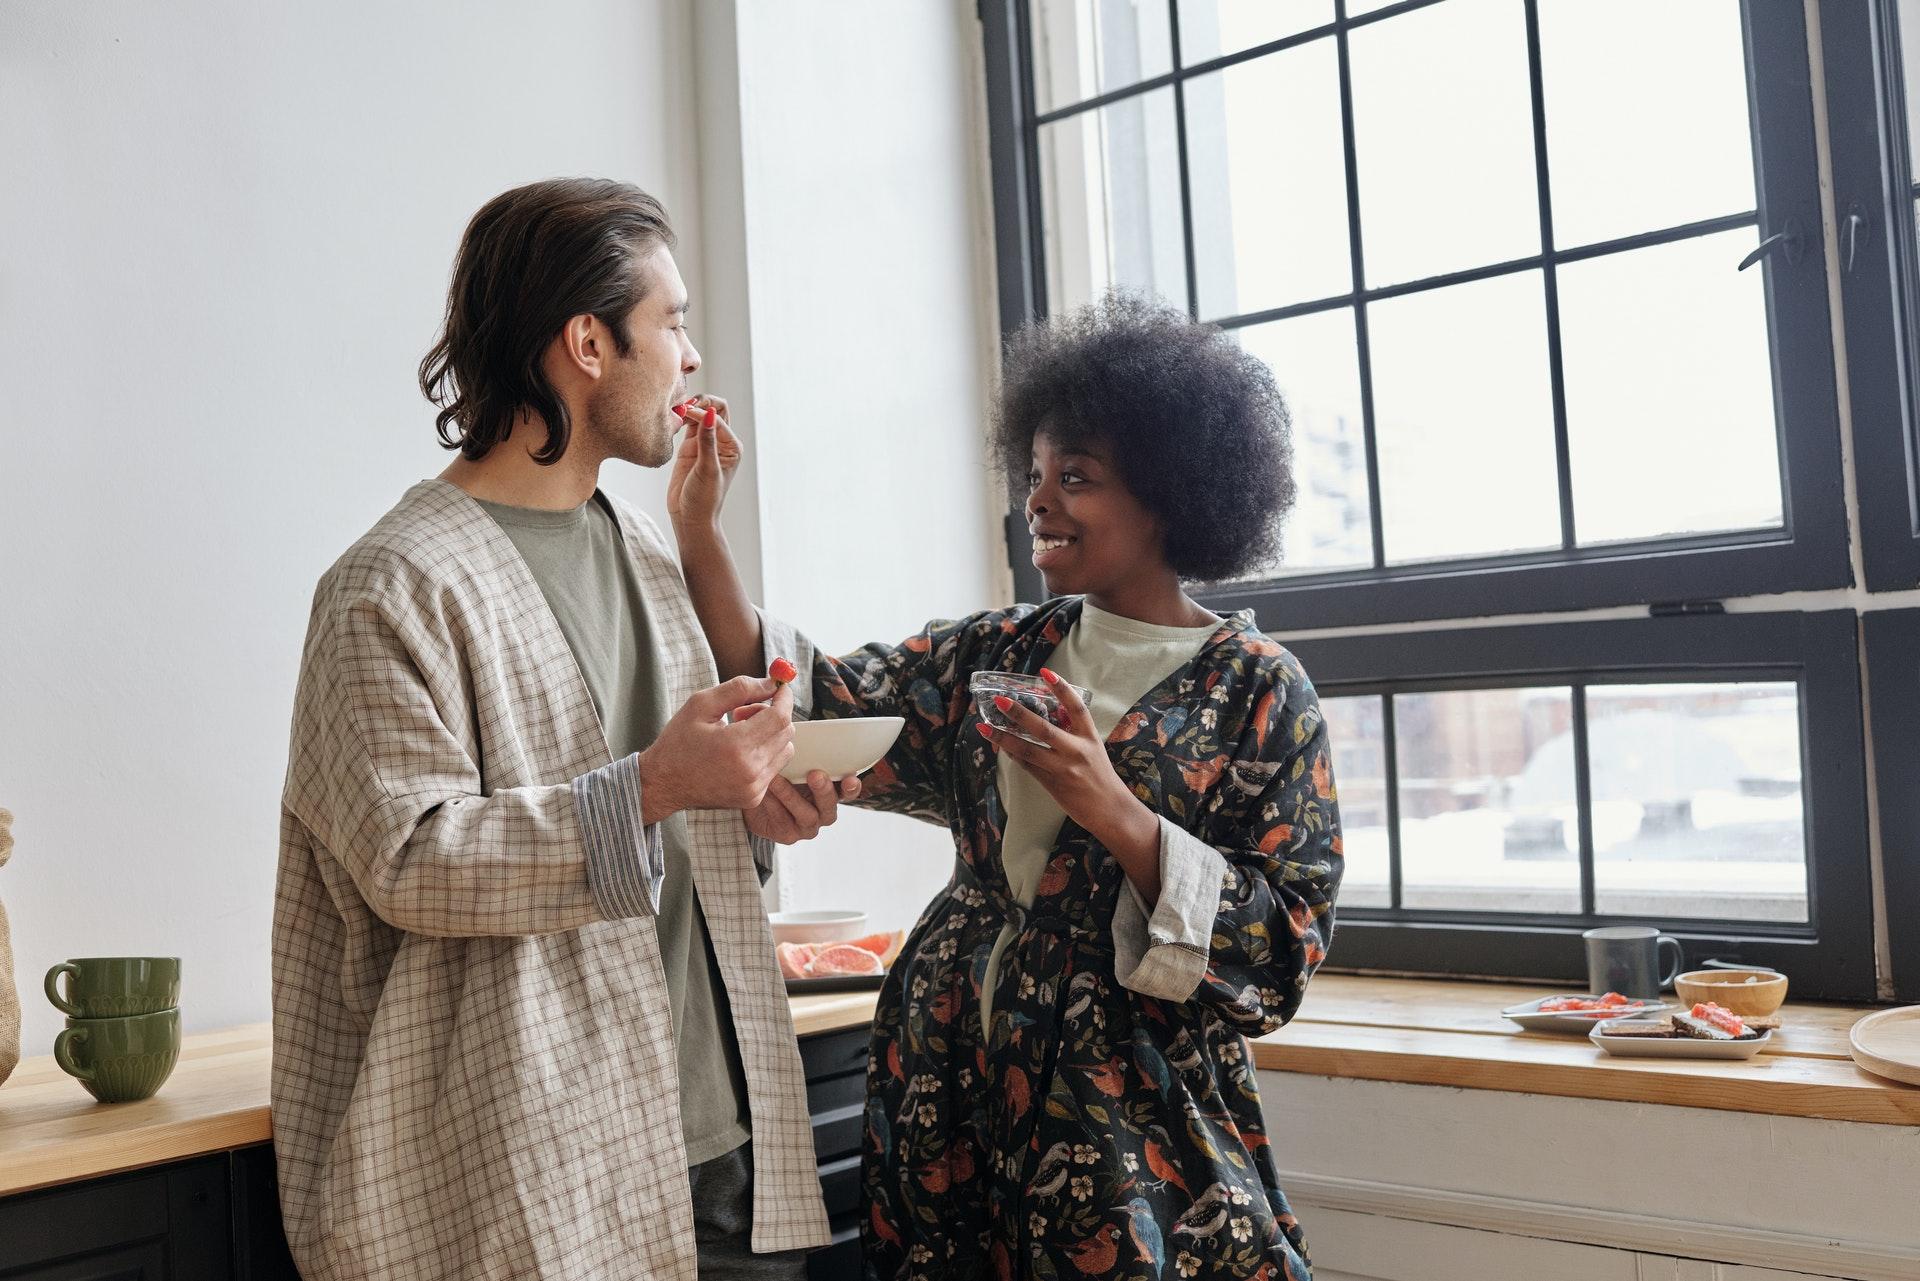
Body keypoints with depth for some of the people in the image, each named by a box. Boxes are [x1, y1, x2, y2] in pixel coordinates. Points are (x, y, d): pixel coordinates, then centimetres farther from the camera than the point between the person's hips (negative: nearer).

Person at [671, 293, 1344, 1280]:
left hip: (1134, 1114, -4)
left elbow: (1284, 949, -11)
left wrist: (1113, 811, -22)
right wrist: (700, 534, -10)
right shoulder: (994, 654, 5)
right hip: (955, 1084, 4)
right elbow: (805, 707, -3)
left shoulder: (1256, 690, -7)